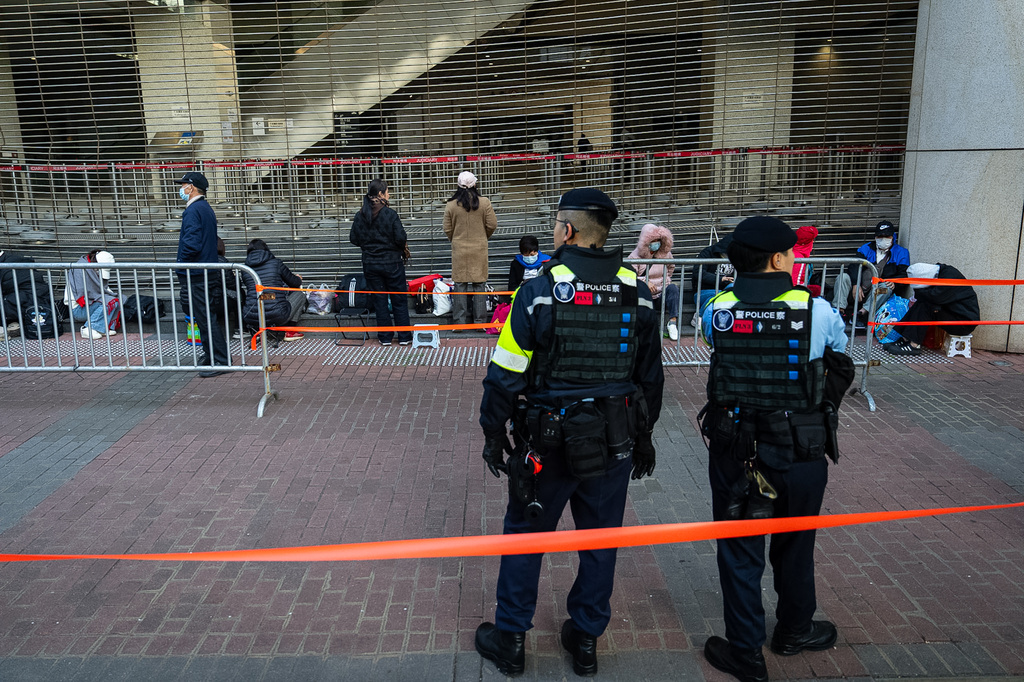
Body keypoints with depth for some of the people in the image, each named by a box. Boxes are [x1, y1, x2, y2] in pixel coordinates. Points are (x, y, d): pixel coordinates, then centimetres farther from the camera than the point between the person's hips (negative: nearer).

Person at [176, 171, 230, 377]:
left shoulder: (193, 211, -15)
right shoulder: (207, 209, 16)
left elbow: (191, 244, -25)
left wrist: (182, 262, -9)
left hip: (196, 275, -10)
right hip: (209, 272, 10)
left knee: (204, 318, -7)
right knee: (204, 316, 18)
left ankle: (220, 361, -5)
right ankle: (210, 354, 27)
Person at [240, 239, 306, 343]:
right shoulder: (276, 263, 1)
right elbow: (295, 283, 13)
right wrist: (298, 279, 39)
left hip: (251, 320, 4)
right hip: (276, 318, -4)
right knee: (299, 295, 21)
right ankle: (290, 332, 13)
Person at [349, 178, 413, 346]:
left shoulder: (360, 215, -1)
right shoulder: (390, 214, -14)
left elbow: (353, 239, 3)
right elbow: (401, 238, -18)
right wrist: (401, 246, 4)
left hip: (370, 264, 4)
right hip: (392, 263, -3)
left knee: (379, 301, 11)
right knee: (399, 300, 7)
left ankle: (385, 337, 15)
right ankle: (404, 337, 12)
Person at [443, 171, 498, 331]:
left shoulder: (450, 205, -4)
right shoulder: (484, 202, -5)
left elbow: (447, 230, 2)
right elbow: (492, 225, 0)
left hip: (459, 251, 0)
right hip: (479, 250, 0)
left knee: (460, 284, 5)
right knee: (479, 284, 6)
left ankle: (459, 322, 6)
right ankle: (480, 321, 9)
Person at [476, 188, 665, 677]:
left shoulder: (539, 291, -14)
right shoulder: (637, 293, 0)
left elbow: (506, 373, -12)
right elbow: (651, 374, 8)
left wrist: (493, 431, 1)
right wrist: (643, 436, 19)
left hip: (547, 440, -3)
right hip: (615, 442, 4)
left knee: (525, 536, 14)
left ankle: (509, 640, 28)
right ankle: (586, 640, 33)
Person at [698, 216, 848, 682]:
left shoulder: (717, 310, -7)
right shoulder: (817, 310, -11)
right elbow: (840, 344, 10)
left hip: (733, 452, 0)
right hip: (801, 453, 0)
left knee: (739, 551, 13)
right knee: (794, 548, 21)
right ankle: (794, 631, 44)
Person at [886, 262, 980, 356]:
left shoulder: (950, 275, -21)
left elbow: (935, 296, -29)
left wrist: (918, 292, -12)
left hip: (966, 321, -9)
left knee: (925, 305, -22)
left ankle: (914, 345, -24)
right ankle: (905, 339, -10)